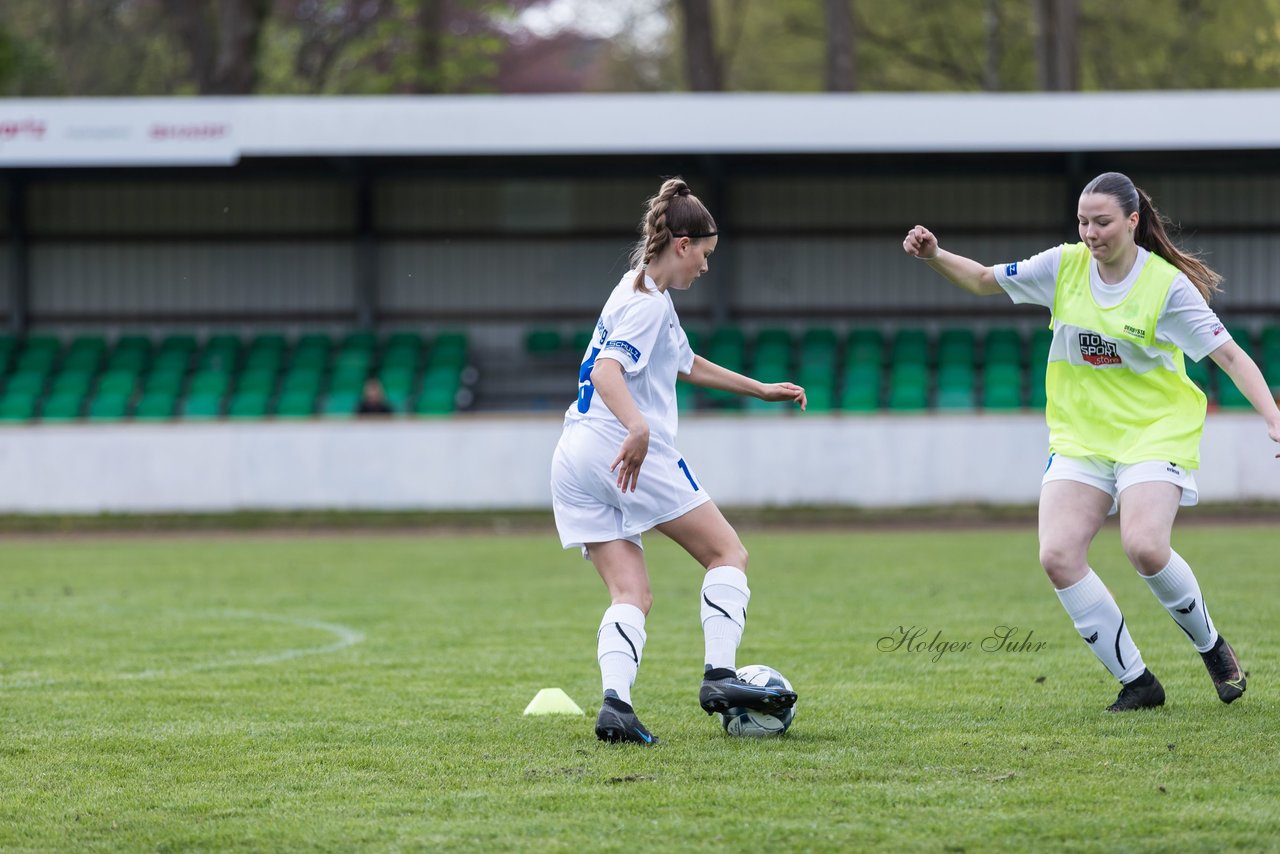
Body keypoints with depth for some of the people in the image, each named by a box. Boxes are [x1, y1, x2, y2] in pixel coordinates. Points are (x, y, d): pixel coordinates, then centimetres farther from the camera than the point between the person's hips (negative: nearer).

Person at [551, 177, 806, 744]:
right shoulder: (647, 301, -8)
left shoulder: (648, 296, 23)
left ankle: (614, 702, -20)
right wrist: (638, 427, -42)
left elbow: (688, 365, 38)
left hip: (575, 463, 9)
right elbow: (607, 371, -24)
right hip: (626, 452, -9)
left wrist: (763, 390, 43)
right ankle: (719, 676, -13)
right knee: (728, 554, 1)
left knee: (631, 595, 2)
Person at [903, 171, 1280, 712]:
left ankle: (1211, 647, 3)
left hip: (1155, 434, -5)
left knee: (1144, 547, -27)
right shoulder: (1065, 266, 0)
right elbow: (985, 280, 11)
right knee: (1058, 556, -14)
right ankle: (1135, 682, -2)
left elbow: (1229, 354, -11)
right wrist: (934, 256, -7)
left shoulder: (1167, 285, -11)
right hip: (1080, 439, 5)